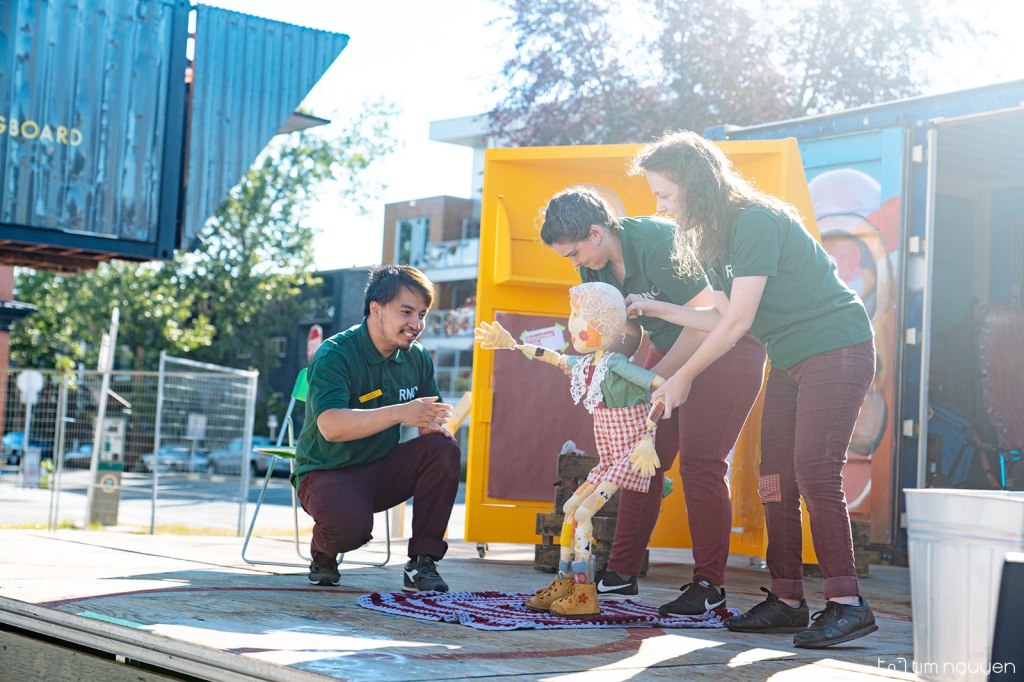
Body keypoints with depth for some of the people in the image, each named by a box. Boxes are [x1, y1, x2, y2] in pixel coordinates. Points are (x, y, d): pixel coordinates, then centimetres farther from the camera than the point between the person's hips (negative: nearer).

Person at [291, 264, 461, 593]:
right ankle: (323, 553, 2)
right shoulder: (334, 355, -19)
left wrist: (433, 427, -17)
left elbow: (430, 424, 10)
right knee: (350, 526, -37)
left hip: (383, 470, 6)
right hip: (329, 472, -6)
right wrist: (400, 413, -43)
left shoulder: (416, 358, 1)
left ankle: (422, 562, -14)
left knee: (444, 450, -20)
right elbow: (330, 426, -34)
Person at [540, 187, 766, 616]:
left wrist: (655, 379, -25)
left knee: (700, 463, -14)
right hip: (673, 348, 8)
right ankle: (622, 572, 10)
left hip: (728, 344, -8)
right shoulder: (595, 266, -1)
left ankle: (709, 585, -7)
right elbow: (629, 331, 8)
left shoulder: (658, 242, -26)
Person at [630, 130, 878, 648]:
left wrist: (683, 379, -9)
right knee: (774, 480, 4)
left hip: (836, 348, -10)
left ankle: (847, 605, -14)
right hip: (791, 360, 10)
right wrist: (654, 310, 13)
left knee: (814, 475, -17)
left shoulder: (756, 222, -18)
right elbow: (723, 319, 11)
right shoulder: (714, 238, 11)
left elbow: (737, 321, -18)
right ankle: (786, 601, 9)